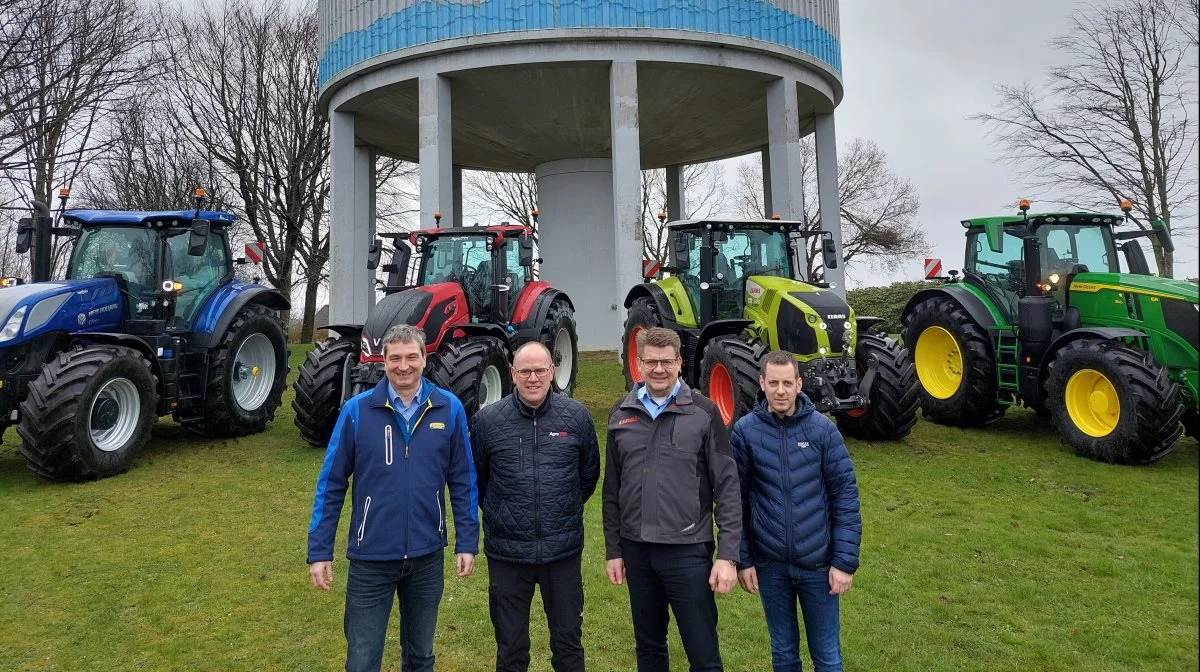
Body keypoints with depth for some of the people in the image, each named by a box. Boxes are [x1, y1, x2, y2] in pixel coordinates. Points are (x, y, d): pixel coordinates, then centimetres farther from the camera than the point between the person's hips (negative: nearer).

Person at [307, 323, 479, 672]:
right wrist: (319, 551, -5)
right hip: (370, 557, -1)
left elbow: (463, 481, 0)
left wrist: (467, 542, -2)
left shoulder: (449, 409, -5)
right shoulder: (357, 410, -8)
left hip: (427, 556, 1)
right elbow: (331, 484, -4)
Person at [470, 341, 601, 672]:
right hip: (507, 553, 0)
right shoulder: (487, 420, -7)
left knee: (568, 641, 16)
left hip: (563, 551, 1)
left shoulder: (576, 416, -4)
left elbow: (590, 472, 10)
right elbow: (476, 478, 8)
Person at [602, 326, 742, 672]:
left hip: (688, 550, -3)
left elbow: (727, 487, -7)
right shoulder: (621, 413, 4)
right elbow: (612, 489, 8)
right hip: (636, 549, 4)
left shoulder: (703, 412, -6)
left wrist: (727, 555, -10)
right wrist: (613, 550, 8)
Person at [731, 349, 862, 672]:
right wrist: (742, 559, -1)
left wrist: (845, 561, -8)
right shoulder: (744, 431, -7)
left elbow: (846, 496, -6)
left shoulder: (823, 429, -8)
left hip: (818, 562, -1)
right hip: (769, 564, 1)